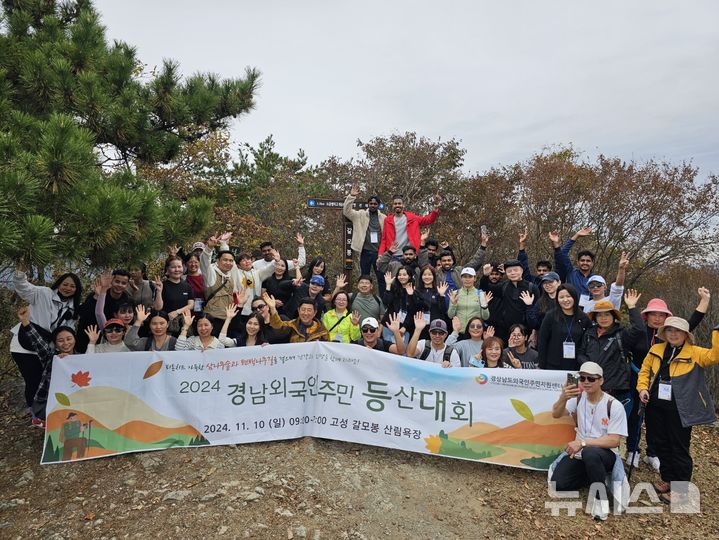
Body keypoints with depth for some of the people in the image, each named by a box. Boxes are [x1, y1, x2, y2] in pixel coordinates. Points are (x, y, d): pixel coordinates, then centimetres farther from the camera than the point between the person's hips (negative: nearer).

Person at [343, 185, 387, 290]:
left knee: (382, 278, 2)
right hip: (365, 252, 0)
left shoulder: (384, 218, 7)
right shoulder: (360, 215, 5)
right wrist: (351, 196, -18)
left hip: (379, 252, 0)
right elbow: (346, 211, -6)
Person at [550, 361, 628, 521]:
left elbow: (614, 440, -17)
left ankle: (600, 497, -18)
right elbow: (556, 414, -11)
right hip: (580, 453, 4)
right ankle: (595, 477, 8)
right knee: (558, 484, -17)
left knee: (589, 453, -40)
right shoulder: (578, 397, 0)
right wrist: (563, 398, -33)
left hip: (604, 454, -4)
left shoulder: (614, 405, -13)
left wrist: (583, 443, -27)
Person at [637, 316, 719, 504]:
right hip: (655, 407, 5)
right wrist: (642, 388, -1)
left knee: (679, 449, 4)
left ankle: (680, 490, 17)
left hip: (679, 410, -5)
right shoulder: (656, 350, 7)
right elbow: (644, 370, 14)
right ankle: (668, 480, 34)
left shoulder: (695, 353, -6)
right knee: (661, 445, 17)